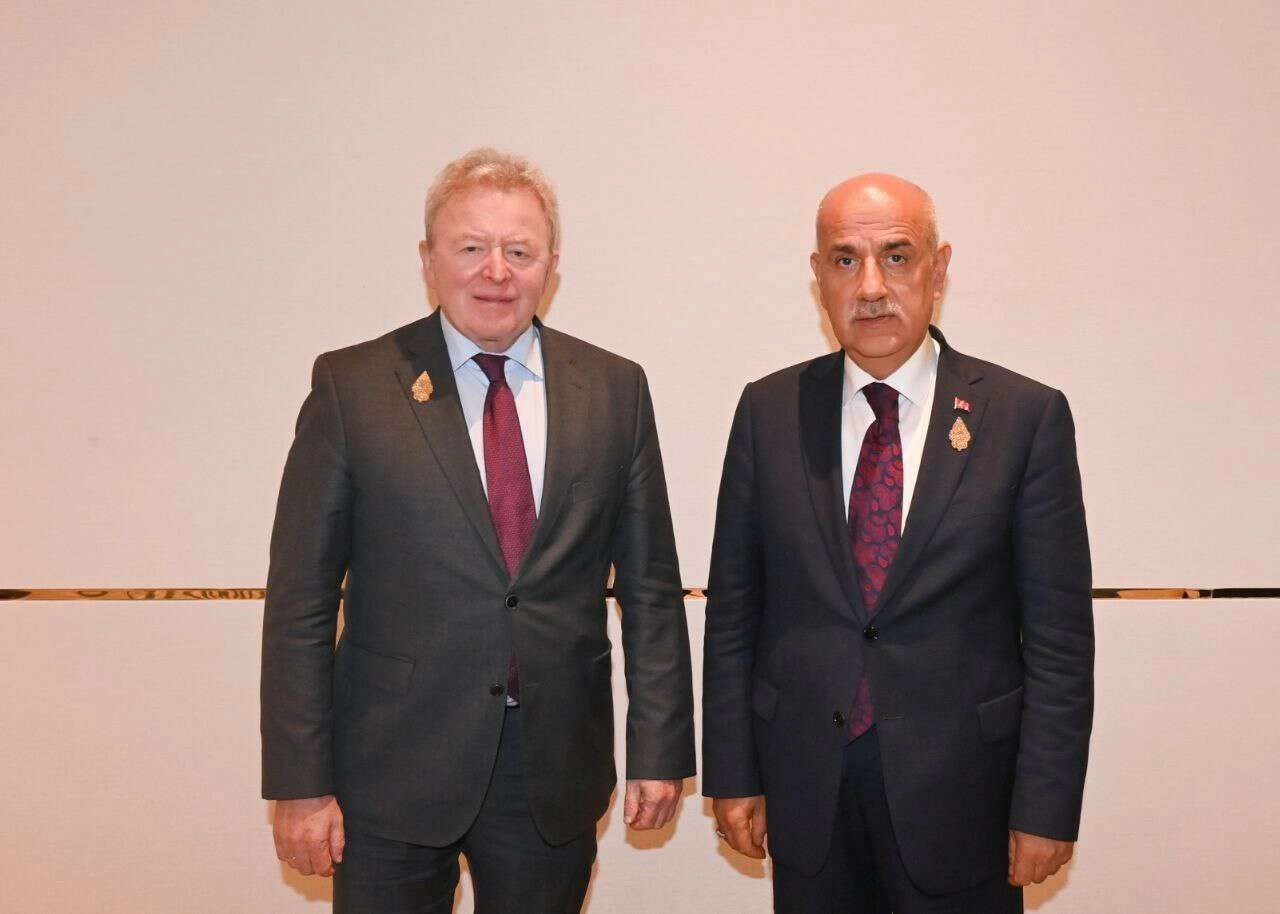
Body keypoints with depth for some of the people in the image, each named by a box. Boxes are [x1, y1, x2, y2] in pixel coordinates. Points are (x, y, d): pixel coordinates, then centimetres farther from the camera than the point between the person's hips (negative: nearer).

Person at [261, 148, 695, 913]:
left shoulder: (615, 390, 2)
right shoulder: (352, 386, -3)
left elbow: (650, 586, 4)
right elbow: (302, 598, -4)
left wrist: (660, 749, 2)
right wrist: (300, 782, -6)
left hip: (555, 774, 2)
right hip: (392, 772, -1)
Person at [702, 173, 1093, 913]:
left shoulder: (1026, 416, -7)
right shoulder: (769, 412, -1)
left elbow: (1058, 634, -6)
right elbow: (734, 610, 2)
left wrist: (1047, 808, -7)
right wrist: (732, 772, 2)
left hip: (959, 793, -1)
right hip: (805, 786, 2)